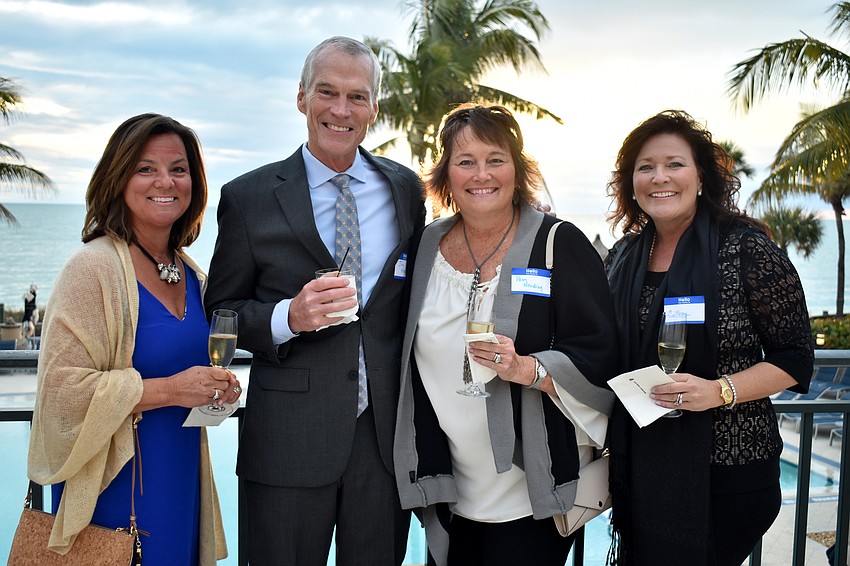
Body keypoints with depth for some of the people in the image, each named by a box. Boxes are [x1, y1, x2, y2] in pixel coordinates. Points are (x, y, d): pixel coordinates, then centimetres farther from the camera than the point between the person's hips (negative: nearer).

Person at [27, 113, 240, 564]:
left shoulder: (192, 275, 7)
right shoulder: (94, 266, -14)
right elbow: (62, 387, -19)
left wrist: (217, 387, 1)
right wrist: (168, 390, -22)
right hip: (116, 488, -7)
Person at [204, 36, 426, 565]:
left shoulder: (405, 188, 6)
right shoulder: (249, 197, -3)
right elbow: (220, 313, 2)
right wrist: (287, 317, -18)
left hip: (388, 434, 3)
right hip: (290, 438, -2)